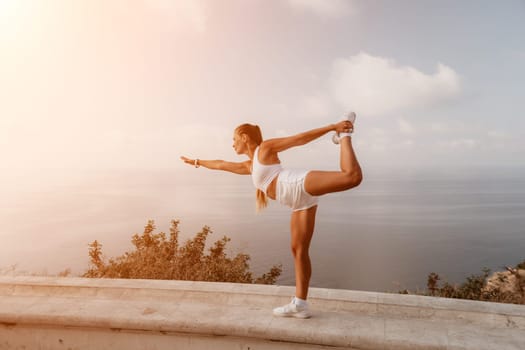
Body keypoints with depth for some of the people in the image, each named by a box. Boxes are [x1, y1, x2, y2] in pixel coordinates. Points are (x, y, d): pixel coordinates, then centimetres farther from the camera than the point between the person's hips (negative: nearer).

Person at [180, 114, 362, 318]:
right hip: (300, 203, 7)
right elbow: (222, 165, 45)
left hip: (302, 184, -7)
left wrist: (333, 127, 0)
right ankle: (300, 305, 8)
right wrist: (198, 162, 56)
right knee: (298, 249, 4)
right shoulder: (249, 166, 30)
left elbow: (301, 138, 5)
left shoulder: (266, 147, 9)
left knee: (352, 176, -28)